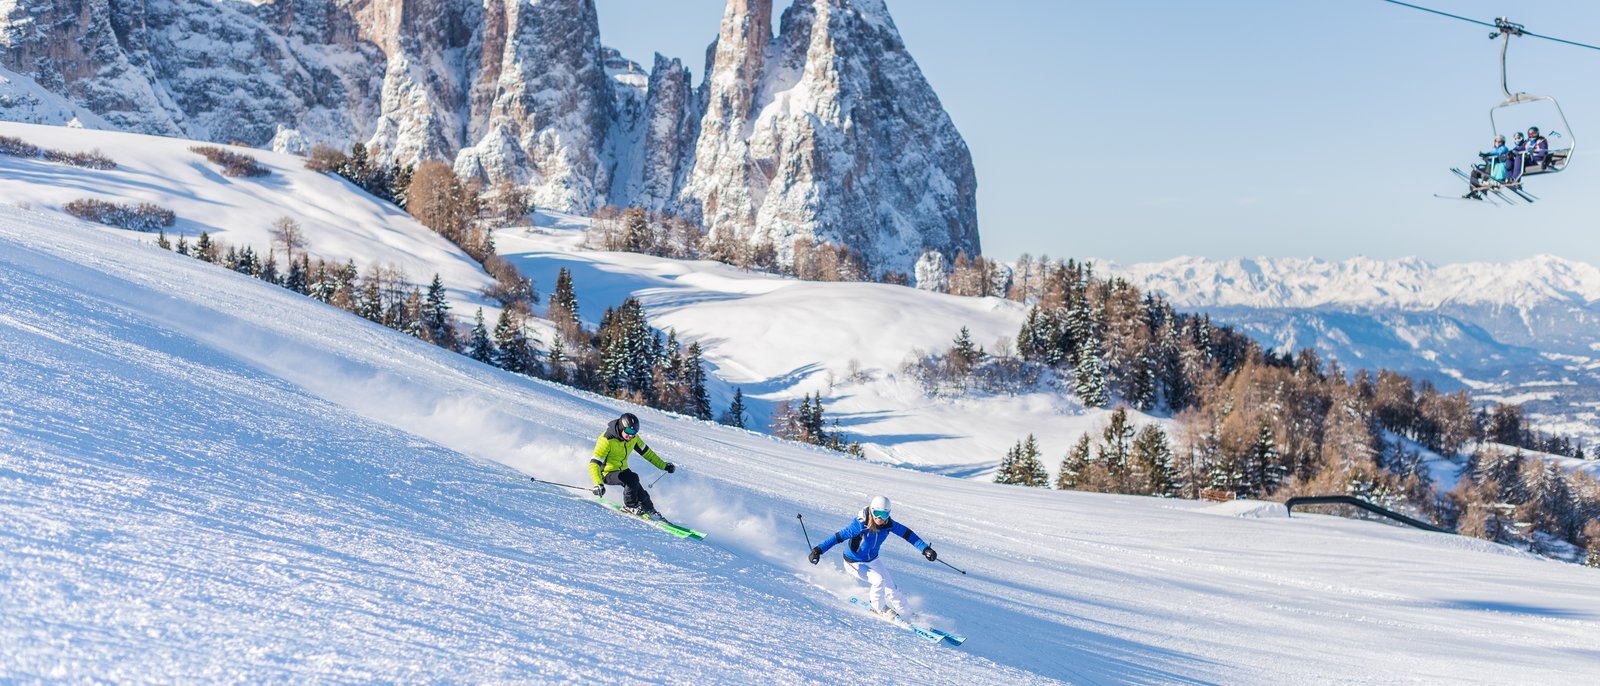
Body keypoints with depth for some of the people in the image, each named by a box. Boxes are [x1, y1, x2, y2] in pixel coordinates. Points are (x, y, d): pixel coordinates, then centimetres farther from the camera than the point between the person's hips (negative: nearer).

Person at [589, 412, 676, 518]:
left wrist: (663, 465, 11)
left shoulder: (633, 438, -9)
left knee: (642, 496, -7)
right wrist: (598, 484, -49)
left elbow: (646, 452, 8)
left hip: (623, 470, 6)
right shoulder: (606, 440, -30)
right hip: (607, 473, -6)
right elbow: (594, 464, -34)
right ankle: (629, 506, -9)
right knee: (632, 478, -30)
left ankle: (650, 512, 19)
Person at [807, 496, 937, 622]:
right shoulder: (861, 526, -34)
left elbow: (907, 534, -9)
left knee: (891, 587, 1)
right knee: (878, 580, -24)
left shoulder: (889, 524, -19)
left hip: (873, 560, 5)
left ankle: (903, 612, 22)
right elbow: (839, 536, -32)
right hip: (854, 563, -5)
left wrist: (925, 548, -13)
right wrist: (818, 550, -38)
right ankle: (879, 608, 3)